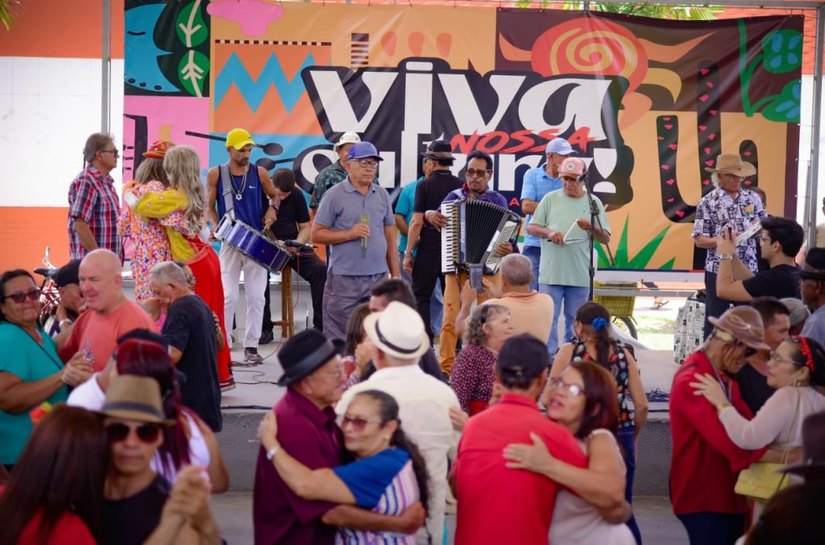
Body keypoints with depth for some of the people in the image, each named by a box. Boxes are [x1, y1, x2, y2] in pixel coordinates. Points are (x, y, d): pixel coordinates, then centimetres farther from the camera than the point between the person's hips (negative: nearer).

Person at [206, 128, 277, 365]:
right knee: (228, 296, -6)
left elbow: (275, 195, 18)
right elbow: (209, 206, 7)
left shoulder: (259, 173, 3)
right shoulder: (216, 174, 1)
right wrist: (217, 227, -8)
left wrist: (271, 211, -1)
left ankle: (251, 346, 10)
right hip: (230, 242, -1)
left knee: (256, 297, 2)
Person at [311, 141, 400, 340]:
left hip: (378, 277, 4)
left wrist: (396, 275, 10)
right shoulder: (335, 195, -3)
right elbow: (316, 234, -4)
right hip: (344, 279, -4)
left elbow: (390, 238, 14)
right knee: (339, 340, -1)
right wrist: (350, 234, -15)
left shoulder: (382, 195, 10)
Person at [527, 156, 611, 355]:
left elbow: (606, 239, 6)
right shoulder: (551, 199, 5)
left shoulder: (593, 202, 5)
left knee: (574, 320, 9)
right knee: (549, 319, 0)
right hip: (551, 272, -1)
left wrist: (591, 228, -14)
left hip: (579, 274, 1)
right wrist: (548, 232, -12)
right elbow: (531, 227, 7)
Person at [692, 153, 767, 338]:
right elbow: (699, 240, -7)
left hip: (748, 269, 4)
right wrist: (719, 241, -25)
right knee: (715, 318, 4)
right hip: (718, 270, -4)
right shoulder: (708, 202, -6)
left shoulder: (753, 198, 6)